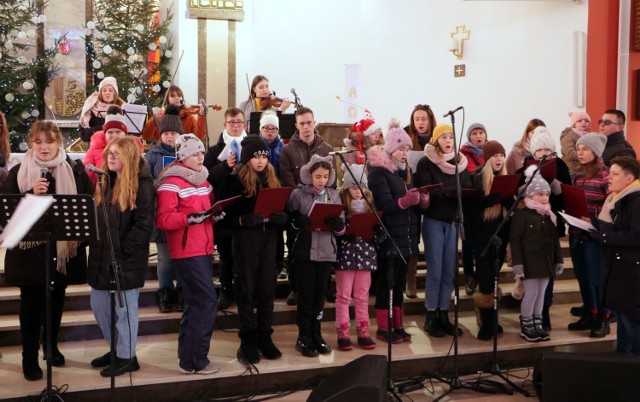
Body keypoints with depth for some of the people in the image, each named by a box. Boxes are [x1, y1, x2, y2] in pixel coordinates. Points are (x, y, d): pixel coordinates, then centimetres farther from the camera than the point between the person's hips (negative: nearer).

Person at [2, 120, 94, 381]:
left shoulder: (75, 170, 1)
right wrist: (31, 194, -22)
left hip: (63, 247, 2)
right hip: (30, 249, -2)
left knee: (56, 300, 16)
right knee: (31, 303, 3)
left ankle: (51, 345, 35)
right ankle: (29, 357, 13)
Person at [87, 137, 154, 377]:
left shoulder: (142, 184, -11)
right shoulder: (106, 182, 13)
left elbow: (144, 224, -17)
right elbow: (97, 216, 19)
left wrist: (122, 250, -18)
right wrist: (95, 245, 6)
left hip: (127, 258, -8)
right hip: (102, 255, 8)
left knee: (125, 308, 2)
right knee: (98, 303, 14)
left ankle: (126, 357, 17)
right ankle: (116, 348, 31)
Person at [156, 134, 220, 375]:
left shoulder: (203, 180, 16)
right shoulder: (171, 182, -10)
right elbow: (163, 219, -16)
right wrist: (189, 218, -28)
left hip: (204, 249, 9)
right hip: (187, 251, -9)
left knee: (196, 302, 13)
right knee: (207, 301, -10)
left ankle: (189, 356, 24)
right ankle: (194, 361, -1)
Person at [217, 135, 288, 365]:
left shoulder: (271, 180, 13)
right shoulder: (234, 180, -4)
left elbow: (282, 211, 12)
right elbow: (225, 215, -9)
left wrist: (276, 217, -9)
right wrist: (245, 220, -23)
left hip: (268, 239, 5)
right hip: (245, 239, -5)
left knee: (267, 289, 8)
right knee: (246, 289, 2)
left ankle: (265, 337, 18)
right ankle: (248, 340, 10)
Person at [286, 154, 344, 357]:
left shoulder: (334, 195, 8)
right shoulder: (298, 194, -1)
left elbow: (342, 228, 7)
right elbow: (288, 220, -1)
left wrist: (337, 224, -15)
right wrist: (297, 222, -22)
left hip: (327, 252, 3)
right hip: (305, 251, -3)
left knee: (320, 295, 11)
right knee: (306, 295, 3)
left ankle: (316, 335, 24)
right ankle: (304, 338, 14)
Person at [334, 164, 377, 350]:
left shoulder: (369, 202, 9)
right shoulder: (340, 203, -4)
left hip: (365, 253, 4)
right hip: (345, 253, -4)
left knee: (362, 295, 10)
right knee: (343, 295, 3)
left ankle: (363, 331, 18)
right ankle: (343, 333, 10)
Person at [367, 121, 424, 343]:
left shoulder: (405, 170, 15)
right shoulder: (378, 171, -9)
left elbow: (413, 203, 17)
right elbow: (384, 205, -17)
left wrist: (422, 201, -5)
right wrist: (404, 201, -34)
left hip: (406, 236, 7)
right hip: (388, 236, -7)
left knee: (399, 282, 12)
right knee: (386, 282, -1)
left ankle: (397, 325, 20)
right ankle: (383, 328, 8)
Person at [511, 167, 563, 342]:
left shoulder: (550, 216, 10)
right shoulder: (521, 215, -10)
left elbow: (555, 240, 16)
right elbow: (515, 240, -13)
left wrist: (559, 260, 14)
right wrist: (518, 264, -17)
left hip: (546, 261, 6)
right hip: (530, 261, -6)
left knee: (541, 293, 11)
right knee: (531, 293, -3)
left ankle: (537, 324, 22)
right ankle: (526, 327, 11)